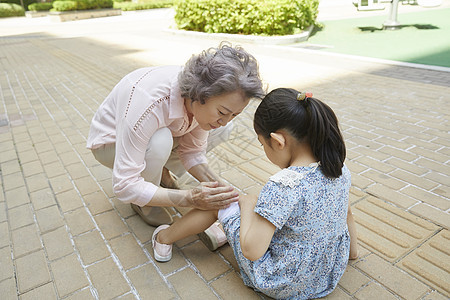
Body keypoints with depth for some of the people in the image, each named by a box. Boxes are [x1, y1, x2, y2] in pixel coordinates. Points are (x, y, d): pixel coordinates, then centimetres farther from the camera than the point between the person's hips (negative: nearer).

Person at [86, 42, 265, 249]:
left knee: (223, 131, -8)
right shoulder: (147, 103, -42)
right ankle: (144, 205, -9)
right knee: (160, 140, -39)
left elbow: (192, 151, -10)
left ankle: (163, 174, 5)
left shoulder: (203, 96, -23)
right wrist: (190, 199, -43)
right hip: (112, 144, -5)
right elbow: (124, 186, -37)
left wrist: (216, 186, -25)